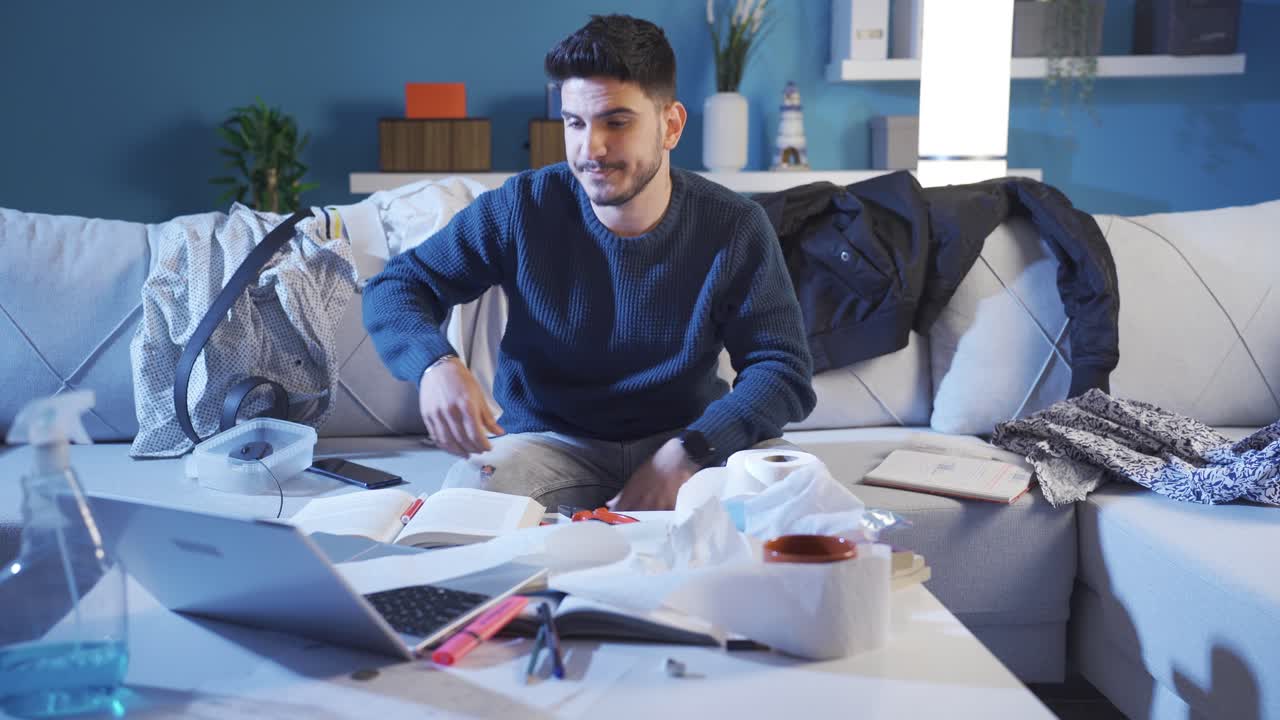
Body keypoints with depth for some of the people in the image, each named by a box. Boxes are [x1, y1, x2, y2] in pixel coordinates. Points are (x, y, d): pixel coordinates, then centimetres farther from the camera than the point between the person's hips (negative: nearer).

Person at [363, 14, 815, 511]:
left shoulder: (735, 228, -9)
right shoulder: (520, 209, -9)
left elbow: (784, 370, -12)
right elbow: (393, 288, -3)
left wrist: (685, 452, -30)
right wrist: (437, 365, -28)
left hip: (681, 441, 1)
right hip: (550, 444, 0)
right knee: (470, 492, -31)